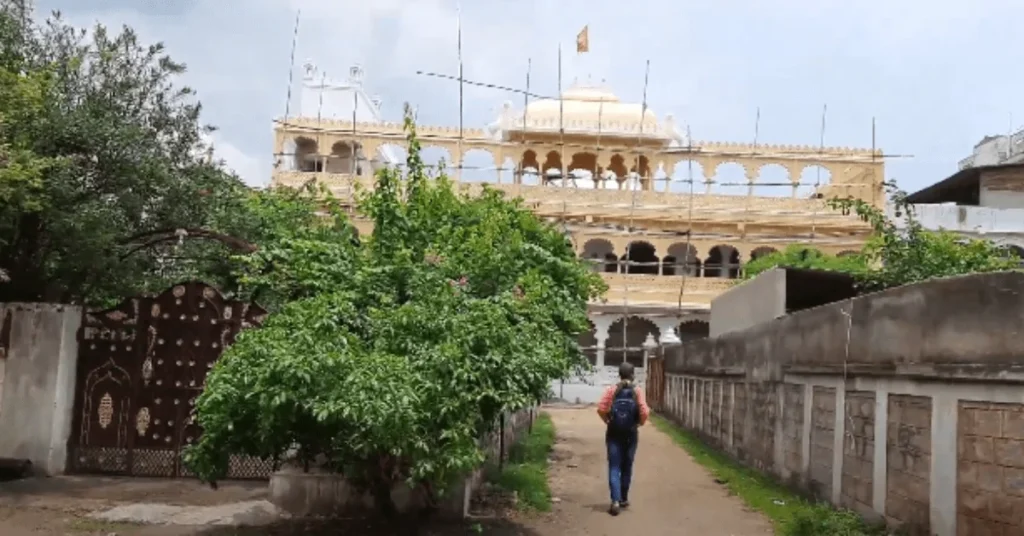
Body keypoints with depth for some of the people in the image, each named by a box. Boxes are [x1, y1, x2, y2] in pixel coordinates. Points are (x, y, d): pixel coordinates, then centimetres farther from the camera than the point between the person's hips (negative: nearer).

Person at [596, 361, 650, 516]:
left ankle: (615, 501, -15)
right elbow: (644, 412, -13)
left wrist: (607, 420, 6)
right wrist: (640, 423, 6)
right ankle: (623, 499, 27)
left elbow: (601, 408, -10)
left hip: (614, 433, 0)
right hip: (631, 433, 1)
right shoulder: (637, 391, -4)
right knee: (626, 467, 15)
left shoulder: (612, 390, -3)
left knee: (614, 467, -1)